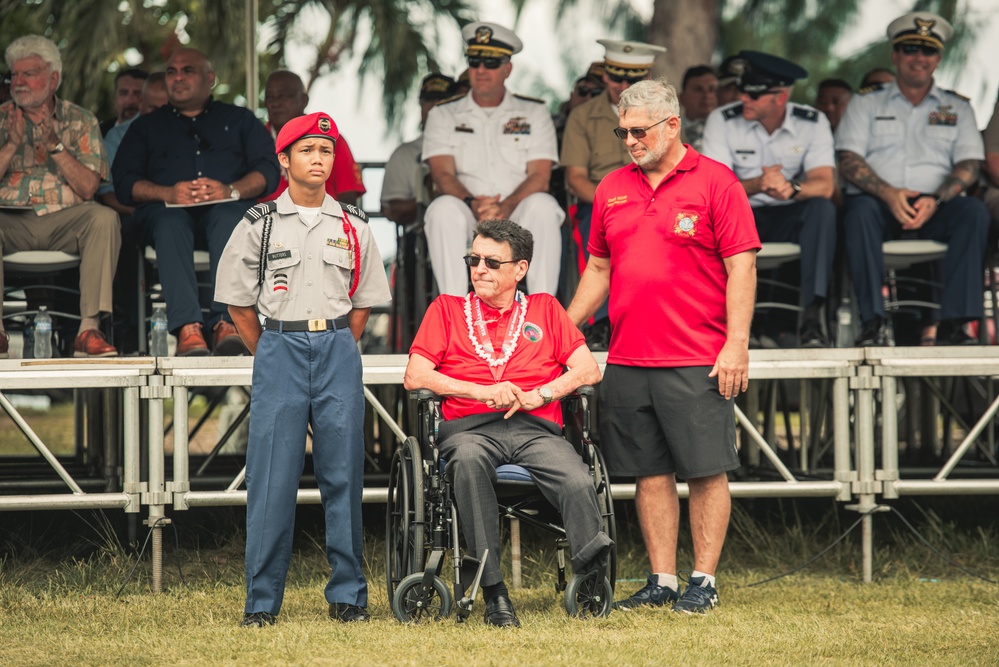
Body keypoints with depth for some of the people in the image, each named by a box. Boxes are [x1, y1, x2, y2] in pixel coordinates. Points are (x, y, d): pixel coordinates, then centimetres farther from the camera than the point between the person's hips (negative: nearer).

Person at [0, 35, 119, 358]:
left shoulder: (80, 121, 9)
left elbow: (88, 187, -3)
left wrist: (54, 145, -13)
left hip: (64, 220, 0)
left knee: (104, 218, -31)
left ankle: (89, 330, -35)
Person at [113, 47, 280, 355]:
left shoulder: (239, 119, 26)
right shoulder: (147, 126, 27)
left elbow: (269, 170, 9)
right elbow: (124, 182, 11)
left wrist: (231, 190, -12)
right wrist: (168, 193, -10)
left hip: (226, 206, 0)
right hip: (166, 207, 0)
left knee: (229, 217, -38)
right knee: (170, 222, -37)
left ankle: (225, 323, -50)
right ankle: (187, 329, -52)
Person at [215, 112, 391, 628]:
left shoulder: (353, 227, 9)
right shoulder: (259, 224, 3)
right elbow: (238, 301, 8)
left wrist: (338, 351, 10)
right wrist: (271, 356, 8)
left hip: (338, 352, 2)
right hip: (279, 349, -2)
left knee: (343, 473, 1)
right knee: (271, 475, -5)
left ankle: (348, 595, 7)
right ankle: (262, 599, 0)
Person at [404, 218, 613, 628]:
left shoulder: (544, 309, 25)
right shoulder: (447, 309, 22)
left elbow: (588, 371, 14)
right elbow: (415, 377, 9)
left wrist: (539, 394, -4)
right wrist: (484, 392, -2)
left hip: (537, 429, 1)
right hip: (470, 428, -1)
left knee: (579, 484, -35)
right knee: (468, 461, -40)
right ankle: (494, 593, -42)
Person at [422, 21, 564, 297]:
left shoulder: (534, 112, 13)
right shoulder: (443, 114, 15)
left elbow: (539, 176, 1)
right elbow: (443, 174, 1)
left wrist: (505, 208, -20)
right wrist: (473, 204, -22)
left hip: (518, 214, 0)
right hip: (467, 220, 0)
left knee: (543, 206, -33)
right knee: (443, 208, -33)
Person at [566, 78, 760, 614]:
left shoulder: (715, 182, -3)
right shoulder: (612, 189, 13)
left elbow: (741, 267, -6)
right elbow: (598, 269, 20)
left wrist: (736, 345, -12)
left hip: (697, 362, -5)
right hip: (627, 362, 5)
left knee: (706, 470, -3)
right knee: (651, 473, 7)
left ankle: (703, 581, 3)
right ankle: (661, 580, 12)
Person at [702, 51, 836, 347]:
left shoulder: (812, 123, -5)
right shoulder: (722, 120, -7)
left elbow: (825, 184, -18)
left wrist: (791, 189, -41)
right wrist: (756, 185, -37)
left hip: (789, 219, 1)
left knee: (822, 208, -32)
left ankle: (812, 317, -36)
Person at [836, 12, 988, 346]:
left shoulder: (957, 108, 18)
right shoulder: (866, 103, 14)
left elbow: (969, 165, 6)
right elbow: (848, 160, 2)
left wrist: (936, 200, -16)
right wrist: (888, 193, -18)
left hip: (936, 208, 1)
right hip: (882, 205, -1)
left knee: (974, 211, -31)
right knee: (861, 209, -36)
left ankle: (953, 324, -34)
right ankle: (872, 324, -38)